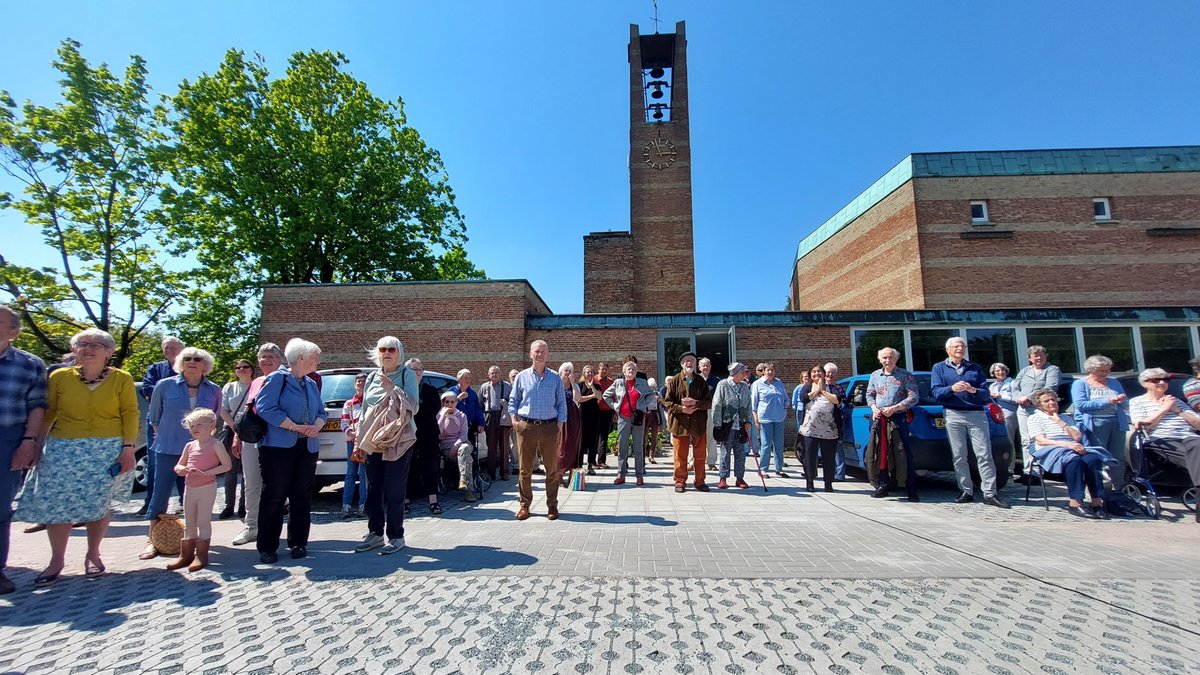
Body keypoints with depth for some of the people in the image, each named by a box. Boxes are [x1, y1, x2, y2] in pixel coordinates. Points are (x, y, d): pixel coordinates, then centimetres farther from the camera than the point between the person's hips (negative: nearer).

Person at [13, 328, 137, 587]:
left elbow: (130, 413, -4)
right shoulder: (59, 377, 2)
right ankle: (56, 560, 18)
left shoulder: (121, 379, -2)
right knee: (57, 503, 2)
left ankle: (93, 555, 20)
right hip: (63, 450, 2)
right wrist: (34, 445, 1)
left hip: (108, 450, -1)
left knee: (100, 503, 4)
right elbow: (47, 414, 6)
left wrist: (128, 448, -9)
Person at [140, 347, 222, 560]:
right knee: (160, 493, 3)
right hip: (168, 450, -1)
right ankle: (152, 540, 18)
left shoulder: (214, 391, 2)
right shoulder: (165, 386, -3)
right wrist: (165, 434, 10)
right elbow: (154, 416, 9)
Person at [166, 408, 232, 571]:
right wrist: (180, 469, -10)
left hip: (207, 488, -6)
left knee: (203, 521, -1)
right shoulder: (189, 446, 9)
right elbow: (178, 465, 15)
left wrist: (204, 473, -20)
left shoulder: (215, 445, -9)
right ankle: (186, 555, 23)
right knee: (188, 523, 14)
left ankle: (201, 555, 6)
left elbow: (227, 465, -13)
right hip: (190, 488, 7)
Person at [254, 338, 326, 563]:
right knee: (273, 497, 0)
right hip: (278, 447, -6)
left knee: (302, 497, 9)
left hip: (307, 448, 6)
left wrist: (317, 426, -8)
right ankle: (267, 547, 13)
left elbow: (321, 412, 15)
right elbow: (265, 408, -16)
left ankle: (298, 543, 19)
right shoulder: (277, 378, -5)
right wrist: (296, 427, -17)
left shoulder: (311, 384, 15)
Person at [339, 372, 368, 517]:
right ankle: (346, 505, 5)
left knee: (364, 473, -3)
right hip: (352, 441, 3)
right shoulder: (349, 403, 16)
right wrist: (351, 433, -10)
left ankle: (363, 505, 2)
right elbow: (344, 423, 10)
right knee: (351, 473, 3)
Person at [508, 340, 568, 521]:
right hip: (526, 426, 0)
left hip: (549, 427, 0)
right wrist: (514, 419, -3)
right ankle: (524, 504, 19)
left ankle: (552, 505, 17)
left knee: (552, 468, 5)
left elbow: (561, 403, 7)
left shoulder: (555, 378, 6)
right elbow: (513, 401, 11)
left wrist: (560, 424, -3)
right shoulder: (522, 376, 6)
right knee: (525, 468, 6)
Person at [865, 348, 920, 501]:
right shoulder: (875, 376, 13)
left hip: (899, 418, -4)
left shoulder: (906, 376, 1)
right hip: (879, 419, 4)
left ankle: (911, 490, 3)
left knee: (905, 453, -4)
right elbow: (869, 395, 19)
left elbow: (914, 397, -6)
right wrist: (874, 408, -2)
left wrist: (894, 408, -14)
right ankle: (883, 485, 16)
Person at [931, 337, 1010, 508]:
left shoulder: (975, 368, 16)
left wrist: (974, 390, -15)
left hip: (977, 413, 1)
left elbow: (985, 393, 7)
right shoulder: (939, 368, 11)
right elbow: (936, 392, -3)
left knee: (984, 454, -5)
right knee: (959, 456, 2)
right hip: (953, 415, -1)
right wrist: (952, 388, -21)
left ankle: (990, 494, -1)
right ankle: (966, 491, 10)